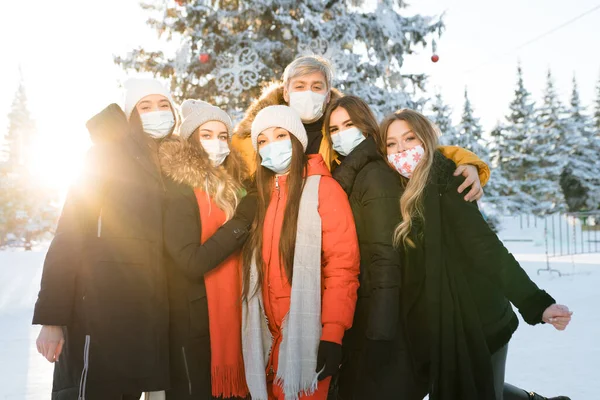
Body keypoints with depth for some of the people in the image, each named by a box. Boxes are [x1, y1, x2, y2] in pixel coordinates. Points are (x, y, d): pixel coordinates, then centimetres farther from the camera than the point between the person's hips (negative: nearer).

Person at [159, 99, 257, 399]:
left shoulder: (228, 185, 11)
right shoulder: (179, 189, -13)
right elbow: (192, 262, -23)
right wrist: (242, 221, -20)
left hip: (228, 315, 8)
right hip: (194, 323, -8)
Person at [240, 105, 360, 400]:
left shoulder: (323, 188, -8)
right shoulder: (260, 195, 11)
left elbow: (342, 267, -14)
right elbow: (258, 269, 10)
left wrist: (333, 334, -20)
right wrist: (257, 330, 5)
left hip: (307, 334, -5)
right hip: (269, 335, 6)